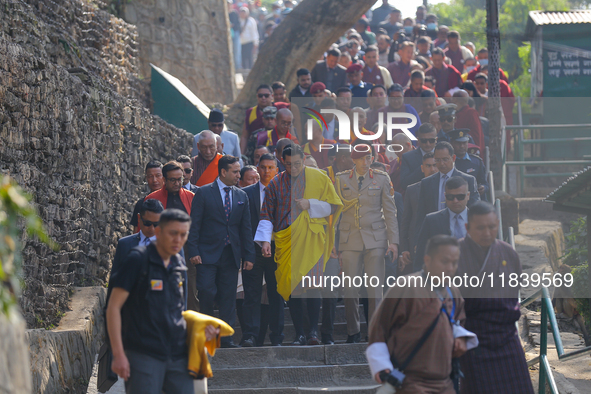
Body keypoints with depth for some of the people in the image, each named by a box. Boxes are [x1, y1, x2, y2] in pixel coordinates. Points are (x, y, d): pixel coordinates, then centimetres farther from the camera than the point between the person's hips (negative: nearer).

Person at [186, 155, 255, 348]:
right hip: (208, 253, -4)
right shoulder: (204, 193, -1)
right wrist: (193, 252, -11)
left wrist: (249, 256, 9)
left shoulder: (241, 196, 13)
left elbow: (245, 228, 15)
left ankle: (226, 337, 6)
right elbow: (194, 225, -3)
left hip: (231, 256, 4)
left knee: (228, 298, 2)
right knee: (207, 292, -11)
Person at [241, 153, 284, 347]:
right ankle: (250, 336, -4)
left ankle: (276, 337, 9)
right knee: (251, 294, -3)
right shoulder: (247, 193, 7)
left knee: (276, 295, 4)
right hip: (254, 249, -1)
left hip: (276, 250, 1)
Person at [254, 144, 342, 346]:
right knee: (291, 287, -2)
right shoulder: (276, 183, 8)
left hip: (312, 238, -2)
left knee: (312, 284, -14)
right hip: (286, 240, 2)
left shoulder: (319, 178, 6)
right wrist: (265, 240, -7)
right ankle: (300, 334, 4)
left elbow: (334, 206, 7)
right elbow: (267, 214, 6)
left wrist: (310, 204, -8)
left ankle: (313, 330, -6)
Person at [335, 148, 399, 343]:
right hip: (350, 239, 1)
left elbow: (390, 212, 6)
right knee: (349, 290, -2)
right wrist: (334, 244, 5)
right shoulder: (341, 179, 7)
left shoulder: (382, 179, 6)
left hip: (375, 239, -1)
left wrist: (393, 240, -2)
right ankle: (353, 332, 11)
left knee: (375, 289, -4)